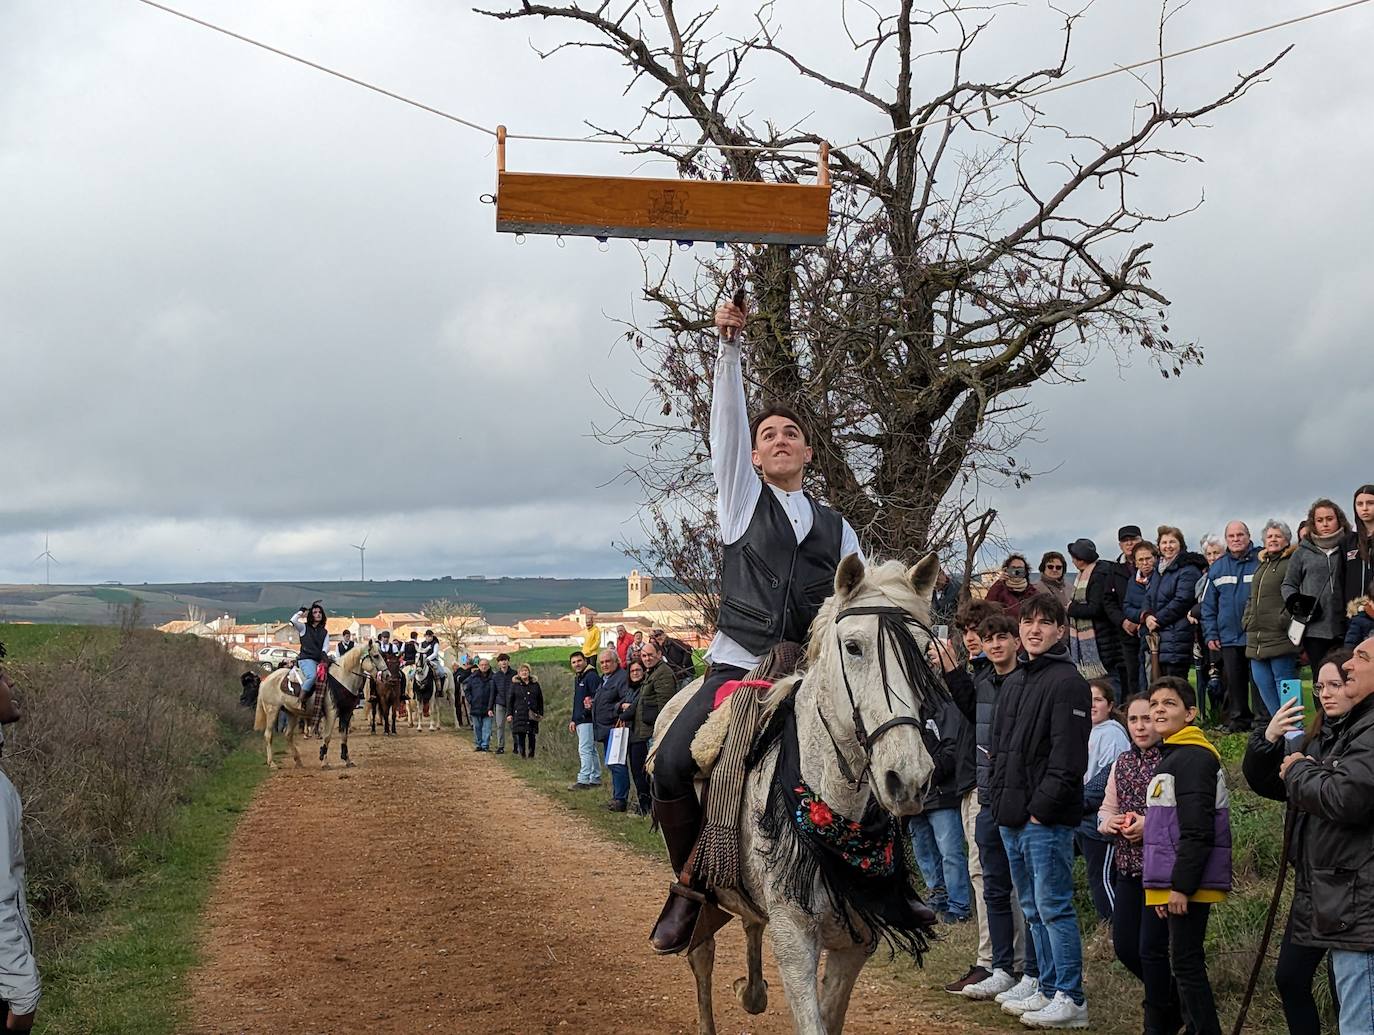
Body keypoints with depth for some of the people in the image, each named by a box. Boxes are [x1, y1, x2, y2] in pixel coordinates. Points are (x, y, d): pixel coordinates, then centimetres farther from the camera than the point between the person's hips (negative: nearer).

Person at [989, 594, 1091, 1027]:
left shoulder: (1067, 683, -11)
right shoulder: (1015, 682, 17)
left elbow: (1068, 759, -17)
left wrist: (1041, 809, -18)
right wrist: (1001, 802, 12)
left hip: (1047, 819, -9)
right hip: (1013, 819, 9)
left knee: (1054, 907, -6)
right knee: (1033, 909, 14)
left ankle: (1071, 1000, -1)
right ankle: (1048, 990, 22)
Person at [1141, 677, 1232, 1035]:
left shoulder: (1193, 757, -15)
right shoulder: (1171, 756, 17)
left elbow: (1197, 831, -21)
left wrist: (1181, 885, -21)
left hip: (1188, 886, -11)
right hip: (1168, 883, 11)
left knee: (1185, 962, -7)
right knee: (1152, 952, 17)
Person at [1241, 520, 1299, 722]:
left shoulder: (1292, 563, -5)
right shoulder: (1262, 565, 23)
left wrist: (1284, 620, -18)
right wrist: (1247, 621, 17)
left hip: (1280, 637, -9)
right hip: (1256, 640, 9)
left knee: (1283, 682, -7)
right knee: (1262, 682, 7)